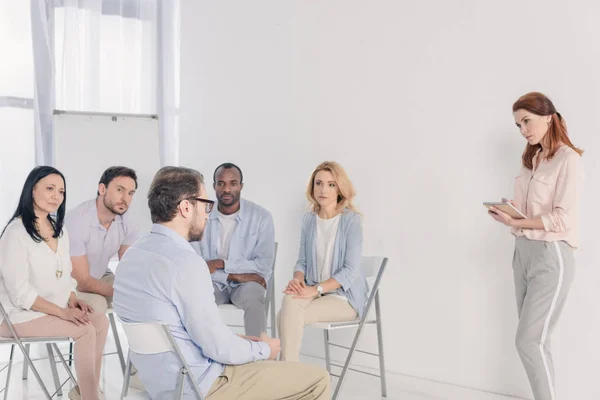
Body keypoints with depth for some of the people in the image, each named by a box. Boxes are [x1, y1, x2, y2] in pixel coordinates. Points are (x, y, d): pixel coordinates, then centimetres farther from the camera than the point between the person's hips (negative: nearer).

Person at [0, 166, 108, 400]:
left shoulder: (59, 228, 8)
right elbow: (20, 293, -21)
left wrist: (72, 300, -5)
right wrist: (62, 312, -22)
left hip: (56, 308, 8)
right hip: (23, 315, -8)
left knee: (100, 321, -14)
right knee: (85, 330, -22)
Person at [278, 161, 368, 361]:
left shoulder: (351, 220, -9)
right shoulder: (309, 219, 7)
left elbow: (350, 271, -14)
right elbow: (302, 261, 11)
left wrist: (315, 289, -22)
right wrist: (298, 280, -11)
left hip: (345, 296, -4)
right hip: (315, 292, 4)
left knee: (287, 316, -28)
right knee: (289, 302, -30)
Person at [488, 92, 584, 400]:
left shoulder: (568, 160, -10)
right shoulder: (532, 159, 13)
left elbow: (563, 219, -17)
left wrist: (515, 222, -21)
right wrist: (510, 210, -2)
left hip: (551, 256, -8)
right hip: (523, 252, 8)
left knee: (529, 340, -9)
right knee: (535, 339, 9)